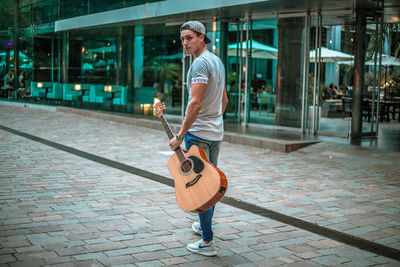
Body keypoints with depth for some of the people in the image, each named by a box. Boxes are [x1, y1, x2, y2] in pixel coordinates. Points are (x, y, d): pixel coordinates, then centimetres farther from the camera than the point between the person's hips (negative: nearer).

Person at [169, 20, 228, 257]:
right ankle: (204, 225, 36)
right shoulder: (218, 62, 13)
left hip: (198, 133, -9)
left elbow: (195, 103, -26)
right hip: (216, 133, 10)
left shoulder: (200, 63, -17)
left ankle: (208, 242, 0)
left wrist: (180, 136, -22)